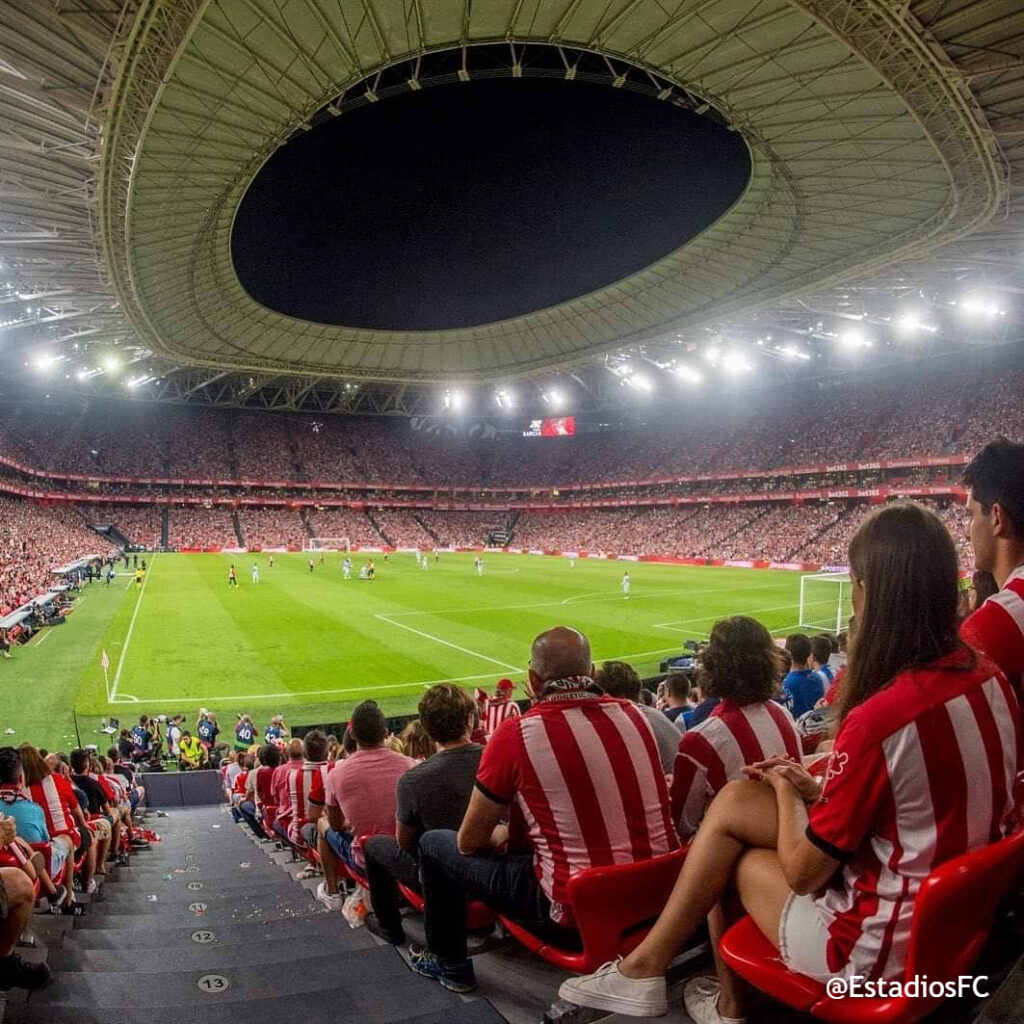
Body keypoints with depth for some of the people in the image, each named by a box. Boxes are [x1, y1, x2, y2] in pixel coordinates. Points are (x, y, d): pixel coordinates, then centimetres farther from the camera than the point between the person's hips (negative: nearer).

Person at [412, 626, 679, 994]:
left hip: (577, 913, -5)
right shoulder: (633, 714, -2)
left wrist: (504, 834, 20)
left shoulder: (515, 734, -16)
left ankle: (448, 963, 35)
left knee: (433, 843, 14)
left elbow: (469, 842, -3)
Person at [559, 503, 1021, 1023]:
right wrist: (817, 789, 7)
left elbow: (803, 873, -18)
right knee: (734, 800, 9)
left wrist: (785, 791, 1)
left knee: (733, 855, 11)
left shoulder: (878, 719, -31)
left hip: (879, 945, -7)